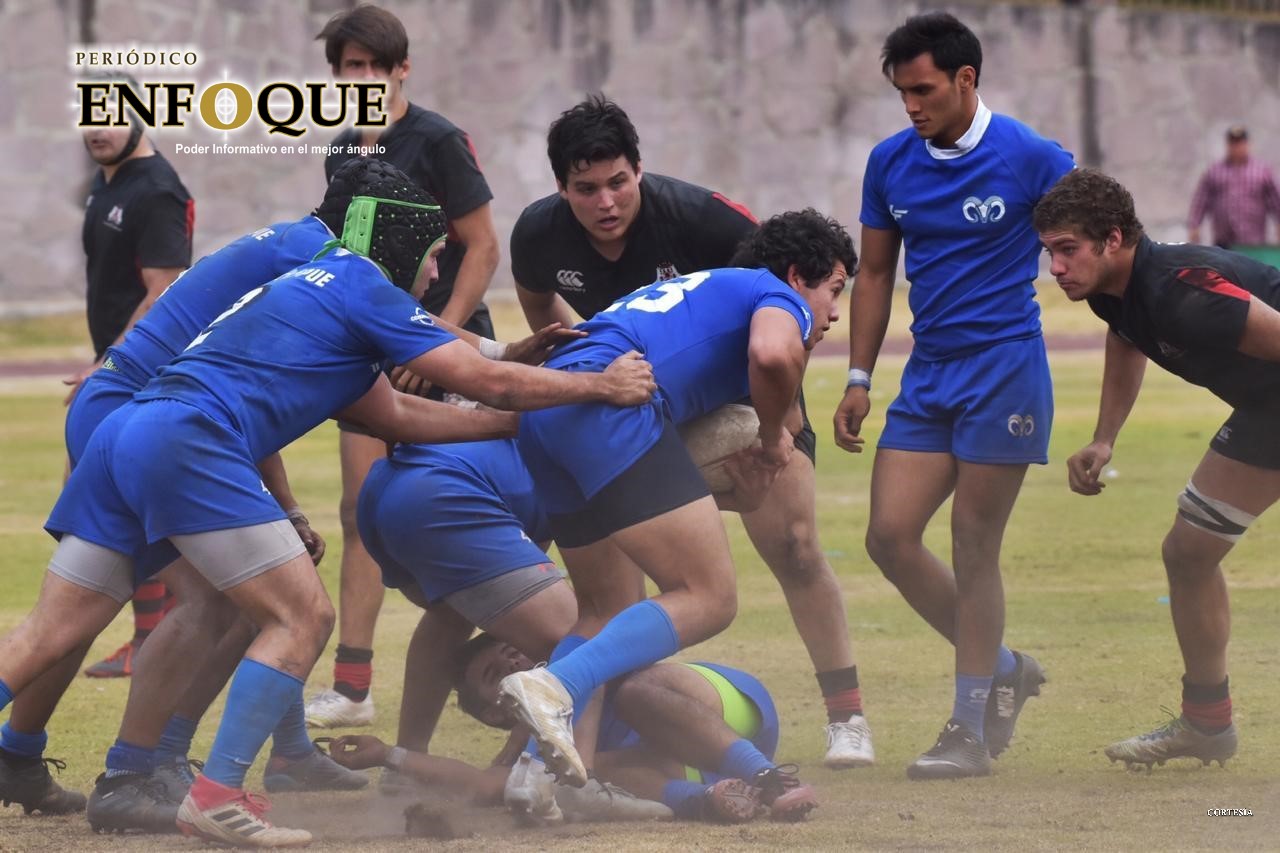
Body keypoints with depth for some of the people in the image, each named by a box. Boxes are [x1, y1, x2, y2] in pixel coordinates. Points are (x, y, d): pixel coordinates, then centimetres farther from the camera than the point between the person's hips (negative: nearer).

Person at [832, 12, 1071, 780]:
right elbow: (875, 272, 16)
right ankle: (1004, 670, 17)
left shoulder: (1029, 158, -9)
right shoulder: (891, 163, 6)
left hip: (1005, 370, -6)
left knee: (974, 546, -5)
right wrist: (859, 381, 12)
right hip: (928, 374, 6)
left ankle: (972, 731, 4)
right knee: (890, 536, -2)